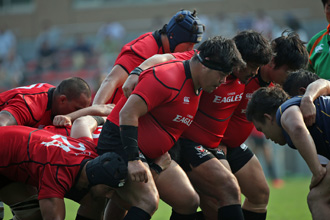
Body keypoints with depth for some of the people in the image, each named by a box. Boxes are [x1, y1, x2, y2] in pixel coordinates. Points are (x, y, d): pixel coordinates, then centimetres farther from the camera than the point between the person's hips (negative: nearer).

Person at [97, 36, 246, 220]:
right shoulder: (167, 78, -22)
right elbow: (127, 113, -28)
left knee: (189, 201, 3)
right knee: (148, 201, -28)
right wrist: (133, 160, -34)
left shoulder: (197, 87, 9)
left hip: (154, 154, 10)